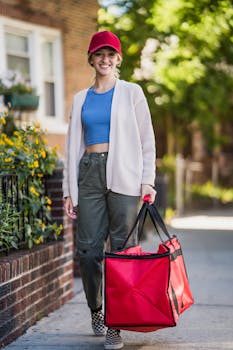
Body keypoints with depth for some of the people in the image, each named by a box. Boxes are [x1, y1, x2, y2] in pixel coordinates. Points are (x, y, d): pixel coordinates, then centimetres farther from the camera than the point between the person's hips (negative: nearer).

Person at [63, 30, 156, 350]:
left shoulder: (131, 93, 7)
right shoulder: (81, 99, 16)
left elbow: (147, 140, 5)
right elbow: (73, 145, 15)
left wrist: (148, 180, -5)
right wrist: (69, 190, 9)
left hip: (123, 176, -3)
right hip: (89, 174, 3)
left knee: (122, 248, -6)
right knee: (88, 248, -1)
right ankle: (95, 311, 21)